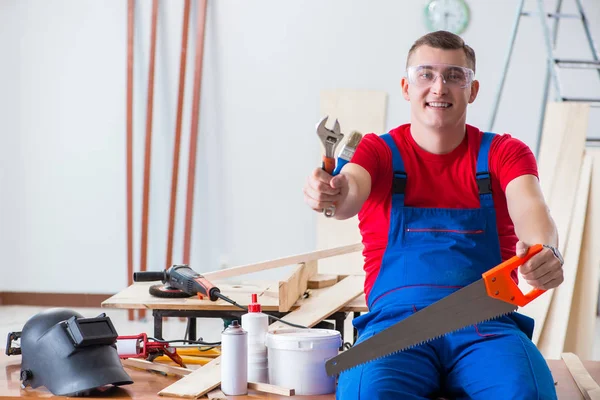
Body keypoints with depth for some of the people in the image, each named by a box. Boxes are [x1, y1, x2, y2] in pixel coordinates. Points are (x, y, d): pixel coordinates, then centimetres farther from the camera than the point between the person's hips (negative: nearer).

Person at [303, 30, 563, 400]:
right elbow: (352, 191, -14)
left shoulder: (504, 152, 12)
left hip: (486, 326, 1)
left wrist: (545, 250, -34)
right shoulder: (380, 151, 9)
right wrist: (333, 193, -40)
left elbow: (528, 207, -9)